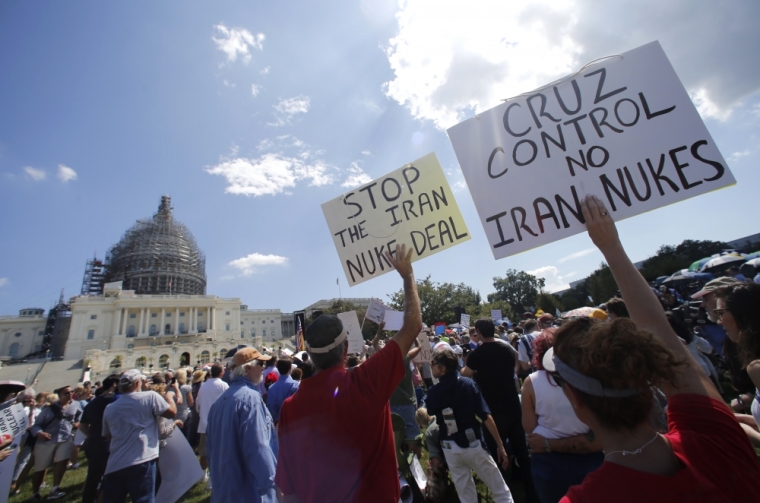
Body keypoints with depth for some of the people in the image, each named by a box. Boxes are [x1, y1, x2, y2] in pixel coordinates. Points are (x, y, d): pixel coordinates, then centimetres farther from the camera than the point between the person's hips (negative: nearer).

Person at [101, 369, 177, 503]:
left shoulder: (109, 408, 10)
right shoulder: (150, 396, -8)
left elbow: (107, 435, 22)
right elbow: (172, 412, -4)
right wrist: (169, 397, 13)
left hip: (114, 465, 6)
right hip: (141, 462, -5)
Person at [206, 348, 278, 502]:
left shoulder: (220, 400, 5)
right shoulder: (250, 397, -22)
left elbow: (211, 445, 13)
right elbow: (258, 447, -26)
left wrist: (218, 478, 24)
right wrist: (271, 482, -18)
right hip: (250, 488, -8)